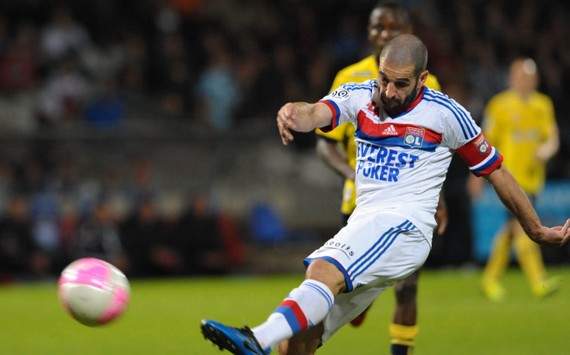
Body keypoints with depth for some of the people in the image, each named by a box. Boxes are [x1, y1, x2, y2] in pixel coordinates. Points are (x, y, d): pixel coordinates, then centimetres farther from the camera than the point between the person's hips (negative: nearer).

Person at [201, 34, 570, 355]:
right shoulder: (359, 96, 8)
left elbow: (496, 171, 11)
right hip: (362, 223, 6)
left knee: (324, 271, -35)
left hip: (404, 226, -6)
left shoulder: (446, 114, 0)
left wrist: (537, 230, 17)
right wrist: (295, 114, -39)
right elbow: (318, 113, -13)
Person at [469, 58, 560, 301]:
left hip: (532, 176, 5)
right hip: (509, 174, -5)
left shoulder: (543, 105, 10)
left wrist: (548, 148, -16)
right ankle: (538, 282, -23)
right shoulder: (500, 105, -3)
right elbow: (486, 142, 2)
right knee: (523, 226, -16)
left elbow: (552, 136, 8)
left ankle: (491, 279, 27)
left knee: (510, 230, 14)